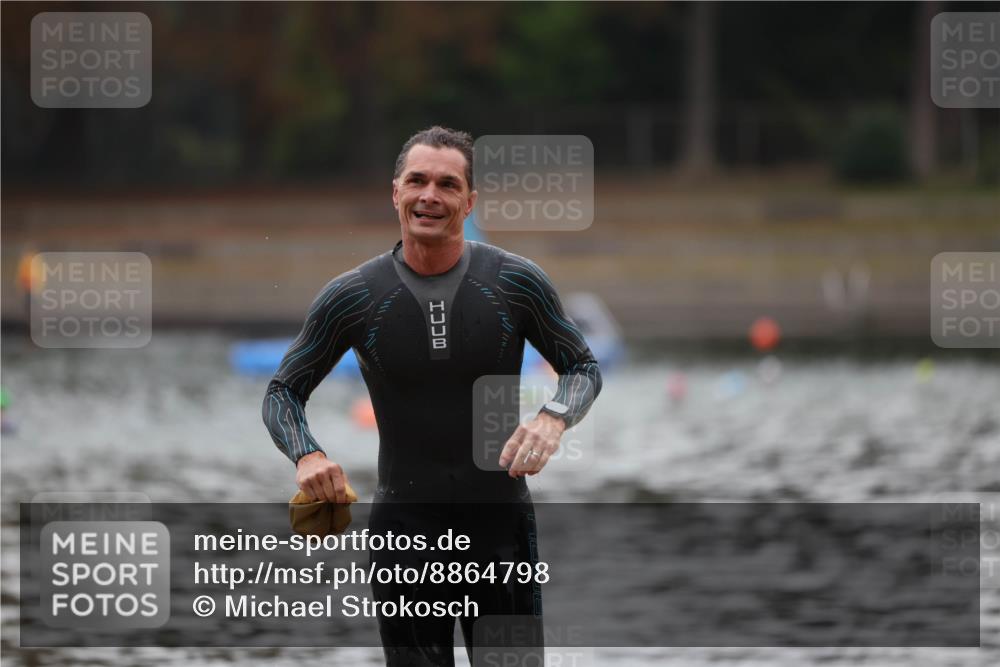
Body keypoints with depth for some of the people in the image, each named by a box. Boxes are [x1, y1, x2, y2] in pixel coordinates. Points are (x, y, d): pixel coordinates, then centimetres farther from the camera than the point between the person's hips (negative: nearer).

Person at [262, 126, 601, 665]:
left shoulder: (516, 282, -4)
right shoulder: (353, 297, -4)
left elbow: (583, 368, 8)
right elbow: (282, 392, 6)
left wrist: (554, 418, -15)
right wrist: (306, 454, -15)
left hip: (501, 523, 0)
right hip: (404, 526, 0)